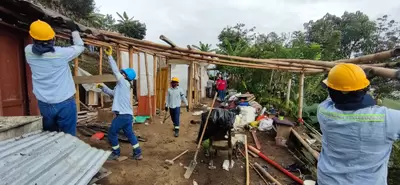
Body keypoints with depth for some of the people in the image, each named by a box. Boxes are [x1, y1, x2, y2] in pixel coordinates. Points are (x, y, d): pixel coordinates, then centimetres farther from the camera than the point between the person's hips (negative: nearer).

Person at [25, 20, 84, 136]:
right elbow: (80, 47, 1)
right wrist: (74, 30, 13)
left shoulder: (29, 52, -6)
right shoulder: (61, 53, -17)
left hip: (44, 104, 5)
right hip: (65, 103, -4)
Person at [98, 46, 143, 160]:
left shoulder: (124, 82, -8)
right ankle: (138, 154, 18)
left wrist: (109, 56, -6)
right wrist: (102, 87, 20)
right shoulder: (122, 85, 18)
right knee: (130, 134, 14)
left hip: (122, 115, -9)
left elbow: (115, 70, -12)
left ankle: (116, 153, 22)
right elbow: (112, 93, 30)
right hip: (127, 114, 9)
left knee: (112, 134, 8)